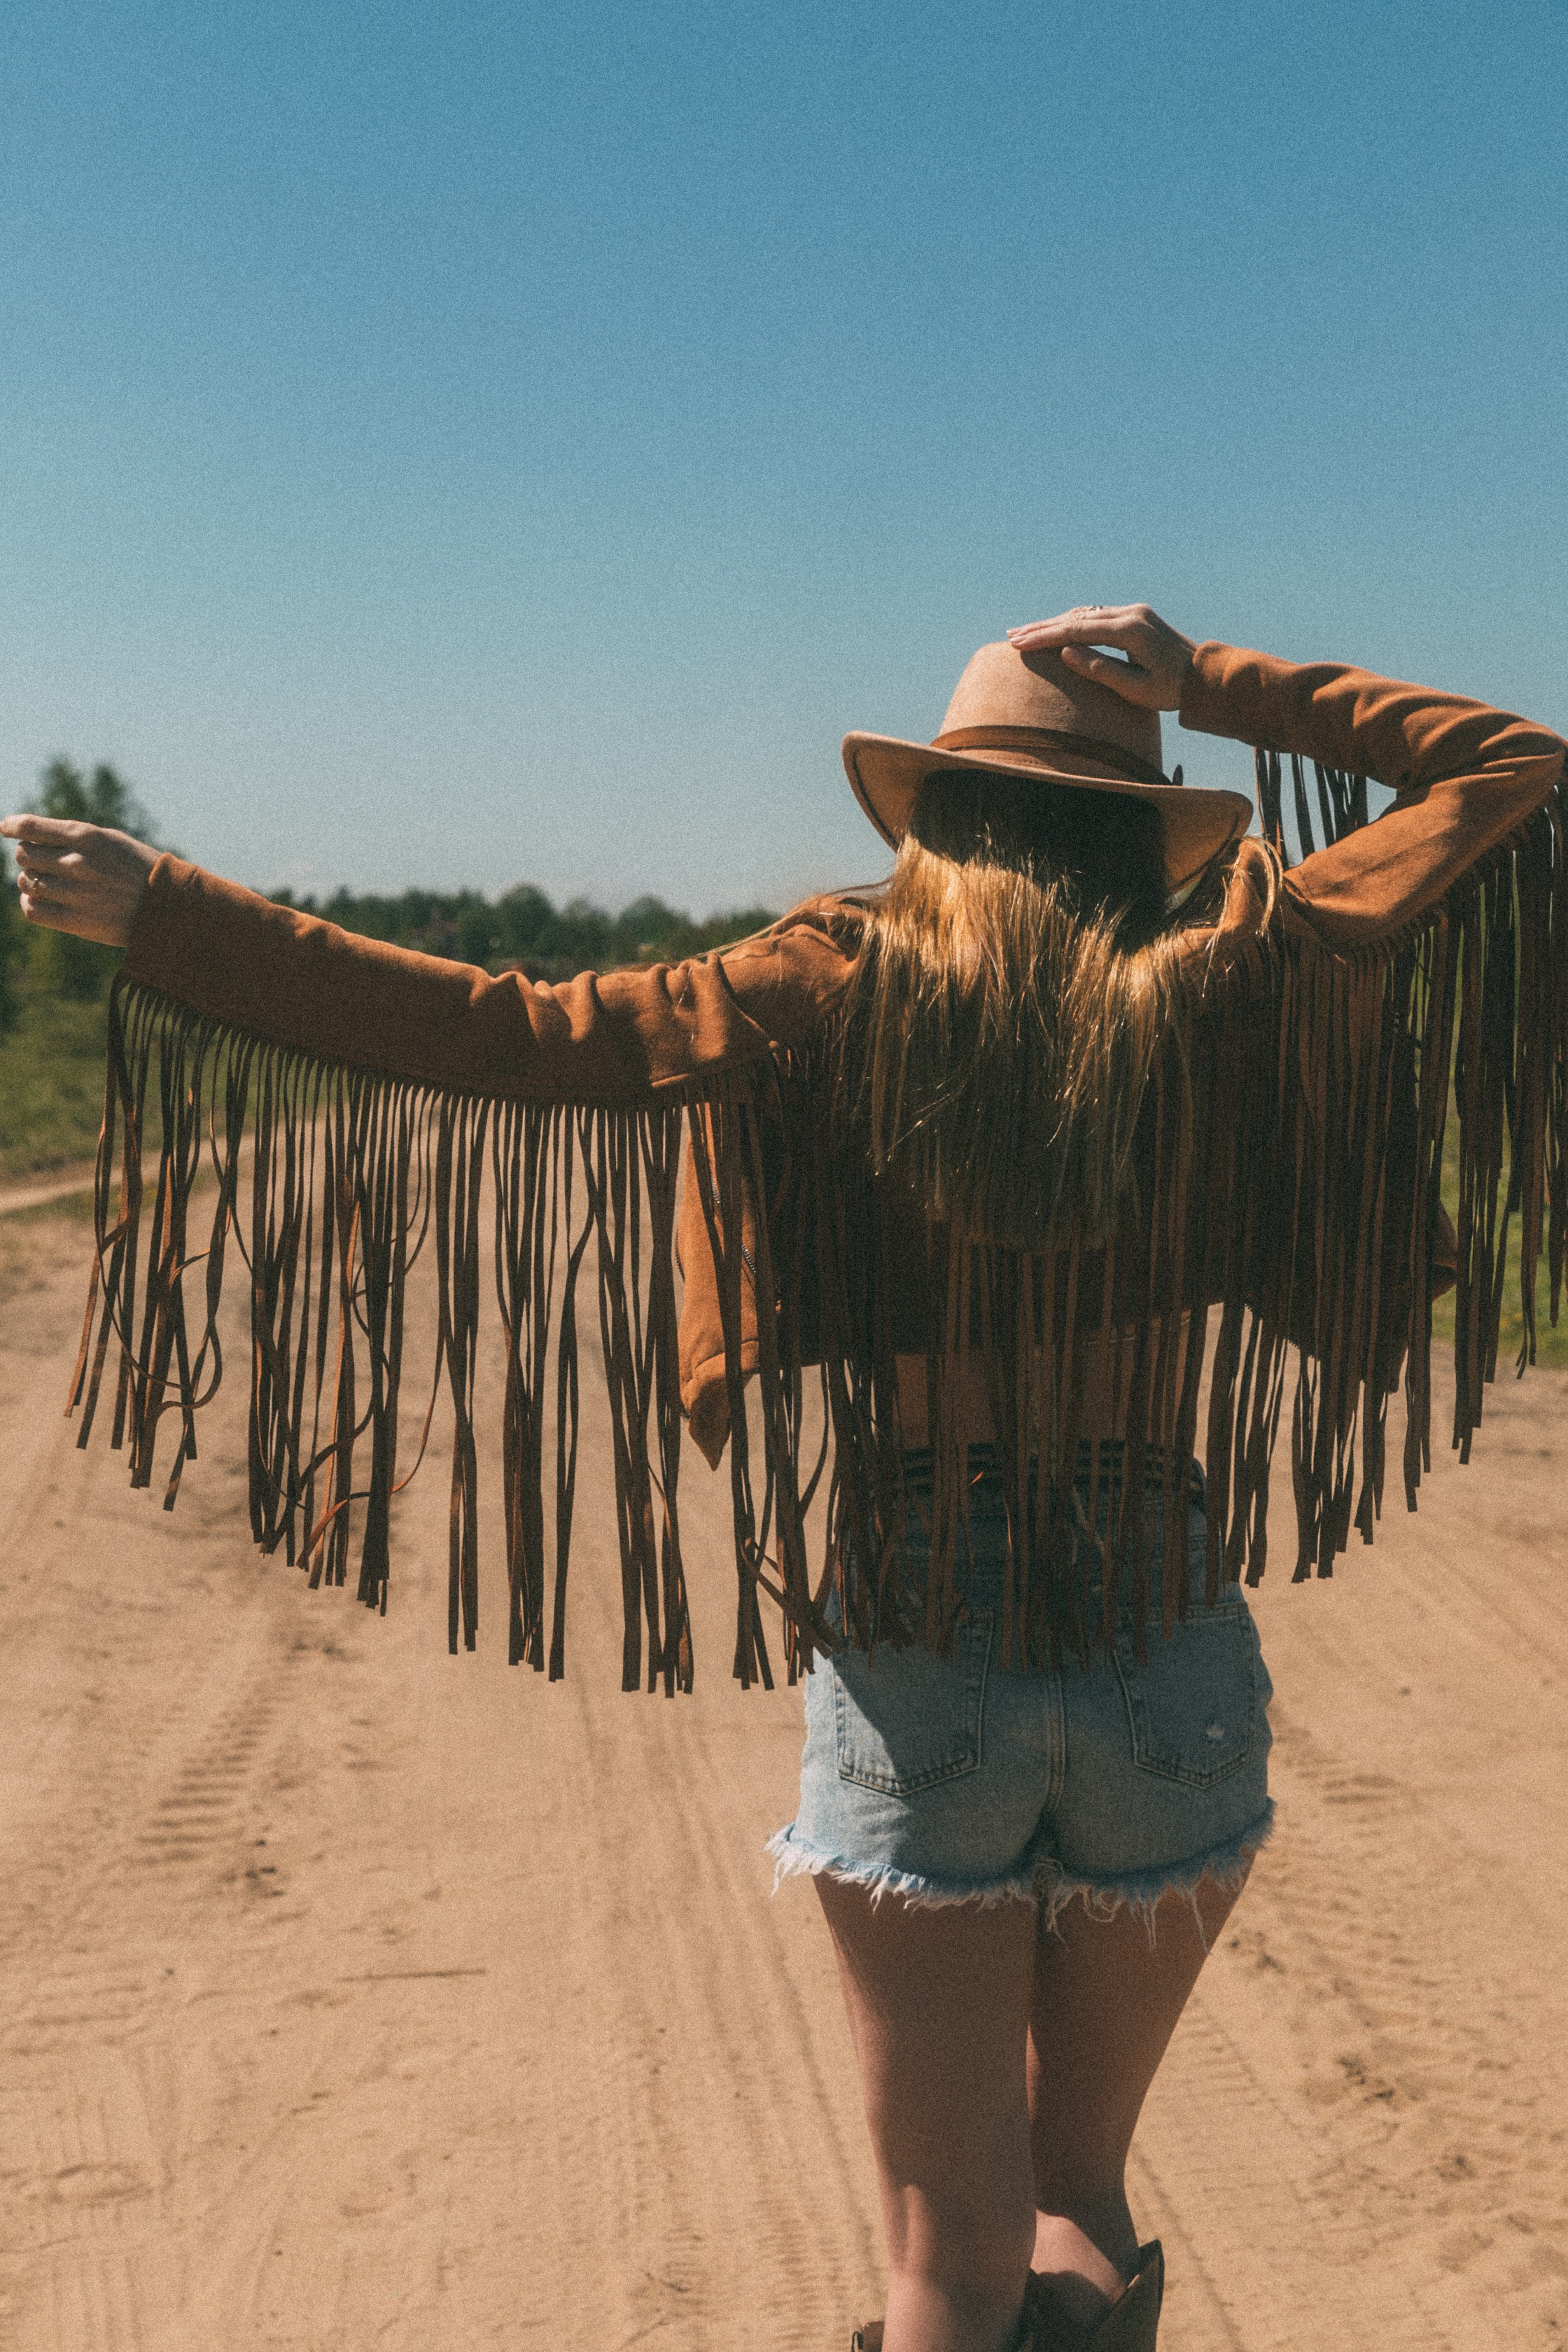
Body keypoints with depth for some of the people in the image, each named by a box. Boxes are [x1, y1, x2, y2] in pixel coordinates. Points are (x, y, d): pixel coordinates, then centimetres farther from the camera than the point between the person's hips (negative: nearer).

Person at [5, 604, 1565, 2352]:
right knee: (1079, 2191, 26)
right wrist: (1213, 683, 6)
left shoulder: (843, 990, -6)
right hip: (1172, 1652, 2)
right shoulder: (1221, 984, -2)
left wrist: (167, 917, -5)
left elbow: (512, 1037, -12)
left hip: (913, 1653, -1)